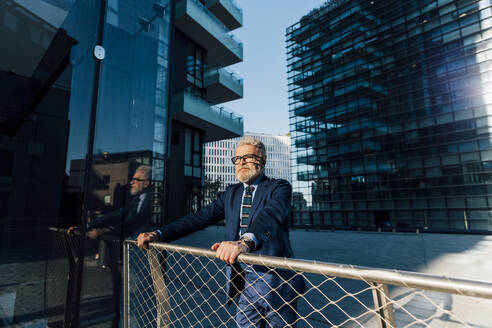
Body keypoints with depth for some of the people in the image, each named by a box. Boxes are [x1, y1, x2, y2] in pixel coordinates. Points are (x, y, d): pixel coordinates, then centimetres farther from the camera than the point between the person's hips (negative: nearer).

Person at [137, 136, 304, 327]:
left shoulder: (279, 188, -8)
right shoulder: (231, 193, 9)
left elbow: (271, 214, -30)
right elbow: (199, 218, 3)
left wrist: (246, 241, -48)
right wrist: (158, 234, -7)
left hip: (277, 283, -4)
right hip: (245, 285, 4)